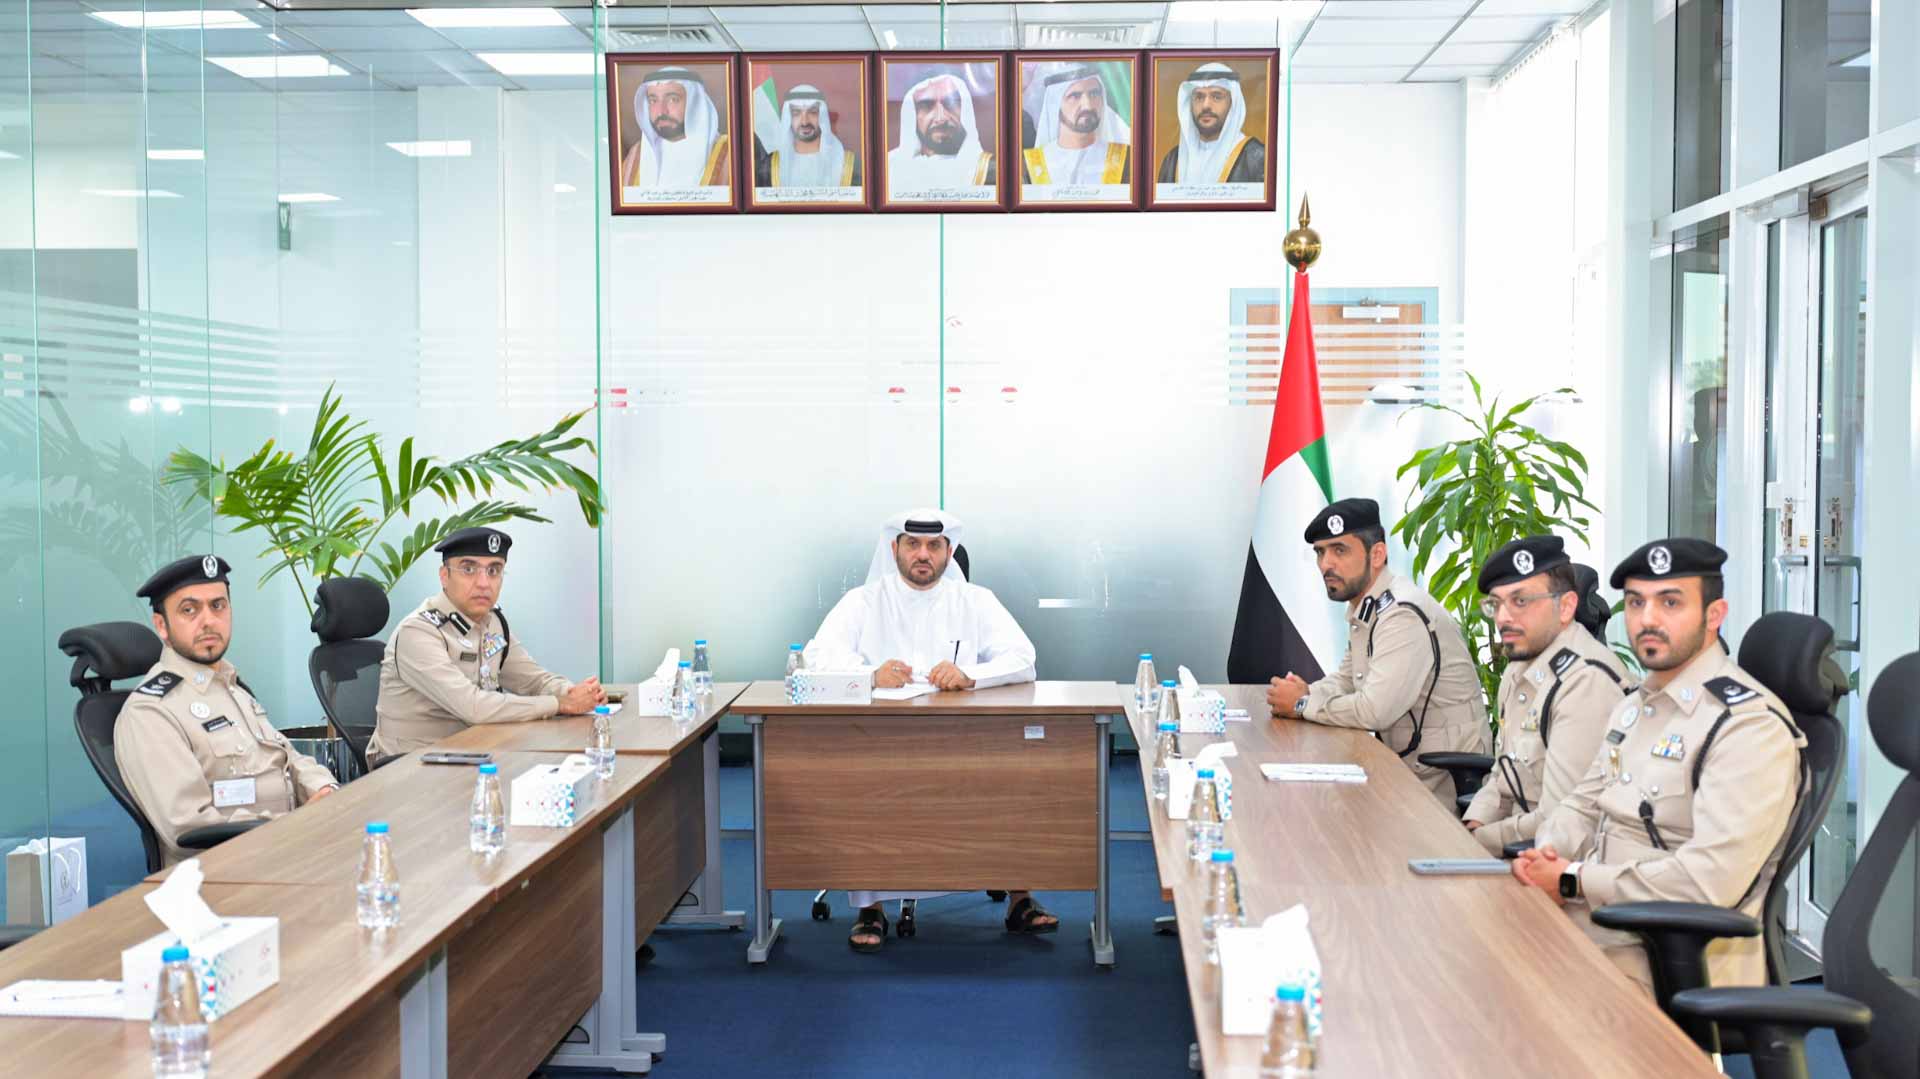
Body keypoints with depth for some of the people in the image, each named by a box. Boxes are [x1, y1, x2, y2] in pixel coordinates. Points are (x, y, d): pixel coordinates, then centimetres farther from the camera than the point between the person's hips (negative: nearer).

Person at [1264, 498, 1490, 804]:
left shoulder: (1403, 615, -23)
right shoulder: (1364, 607, 9)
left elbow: (1375, 711, -28)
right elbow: (1346, 678, 21)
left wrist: (1302, 705, -13)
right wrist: (1307, 693, -1)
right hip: (1405, 763, 8)